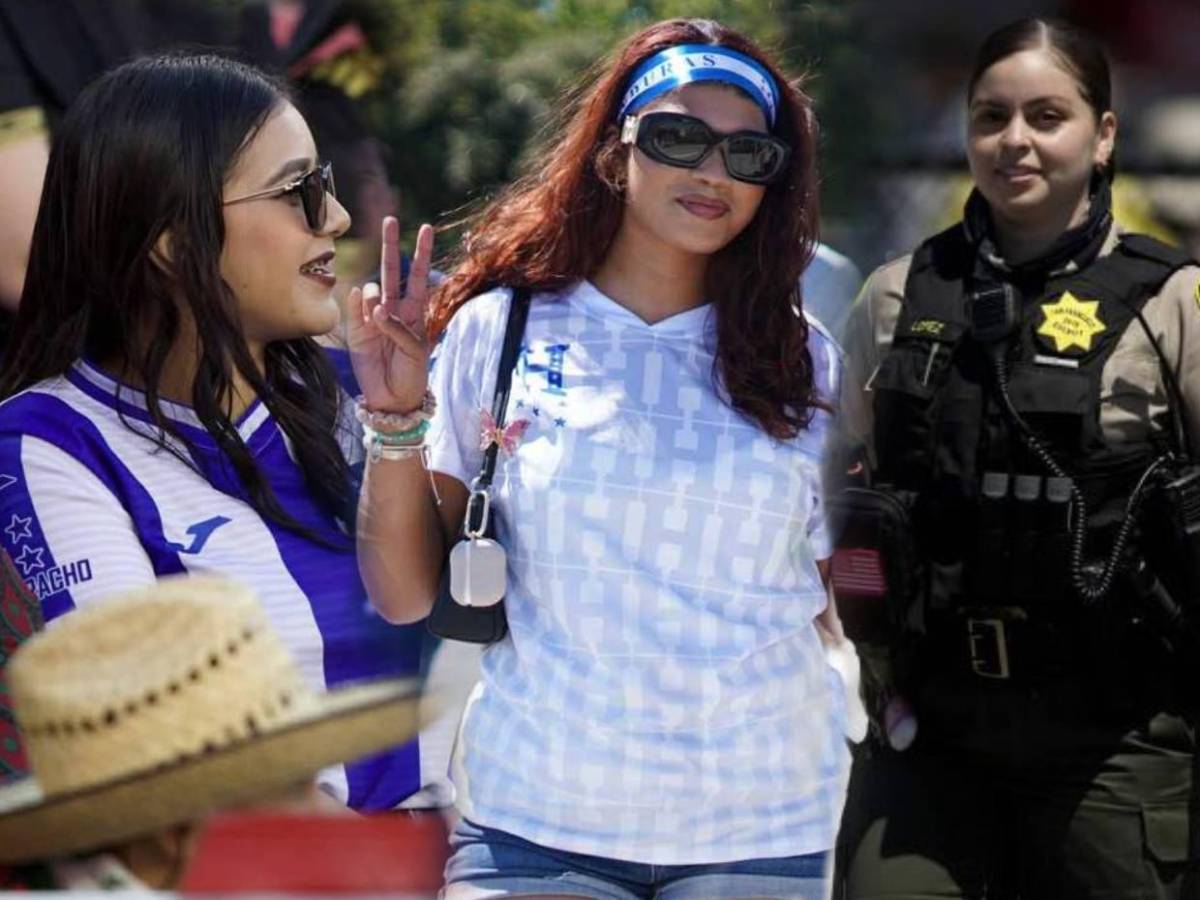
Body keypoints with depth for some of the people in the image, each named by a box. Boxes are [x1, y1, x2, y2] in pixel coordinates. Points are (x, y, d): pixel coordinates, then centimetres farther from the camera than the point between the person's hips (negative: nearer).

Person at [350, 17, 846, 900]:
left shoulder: (800, 362, 4)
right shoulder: (499, 329, 0)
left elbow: (845, 595, 9)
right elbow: (408, 594, 0)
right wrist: (395, 420, -12)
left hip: (760, 824, 2)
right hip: (536, 818, -1)